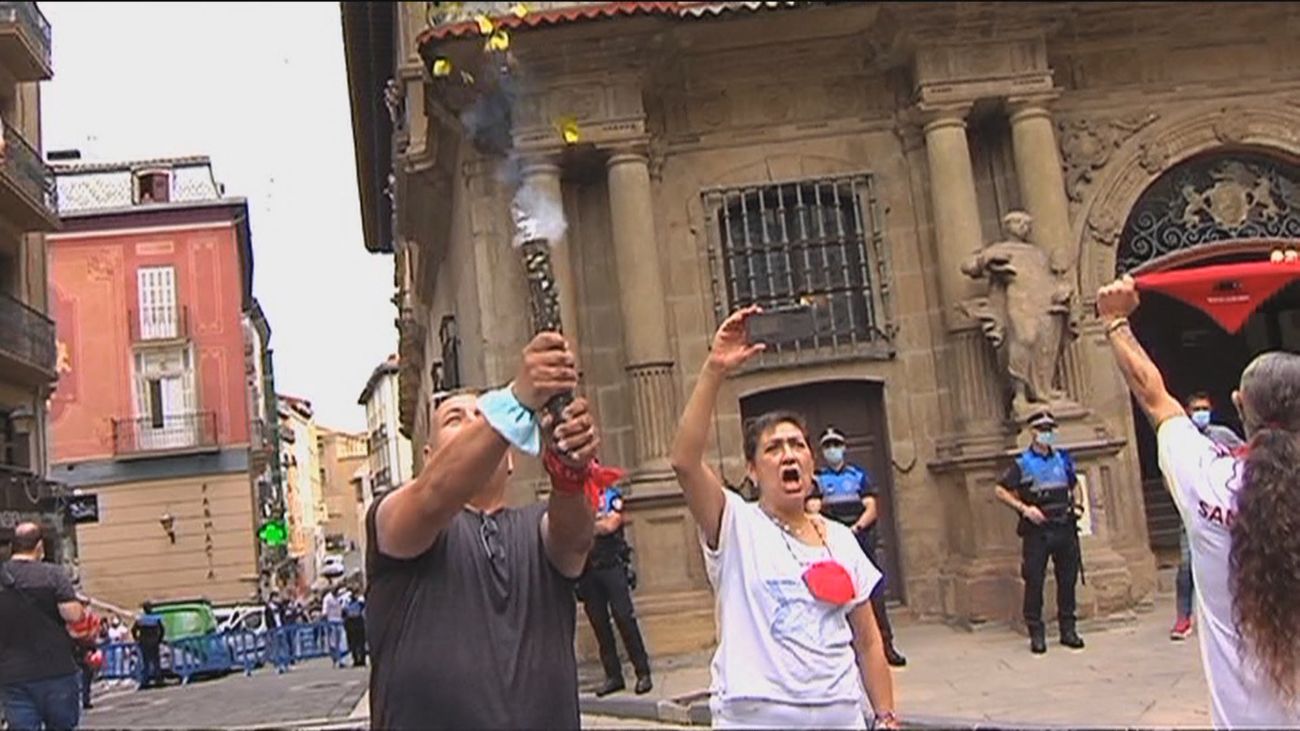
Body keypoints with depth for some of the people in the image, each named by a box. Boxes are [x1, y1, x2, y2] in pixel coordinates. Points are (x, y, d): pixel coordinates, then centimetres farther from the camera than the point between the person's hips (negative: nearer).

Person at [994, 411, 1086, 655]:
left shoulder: (1063, 459, 11)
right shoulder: (1022, 464, -2)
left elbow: (1073, 485, 27)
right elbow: (1000, 490, -4)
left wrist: (1072, 505, 10)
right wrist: (1024, 508, -14)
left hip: (1065, 527, 4)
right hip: (1036, 531, -4)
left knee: (1068, 580, 8)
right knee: (1034, 582, -3)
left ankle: (1068, 629, 19)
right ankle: (1036, 633, 5)